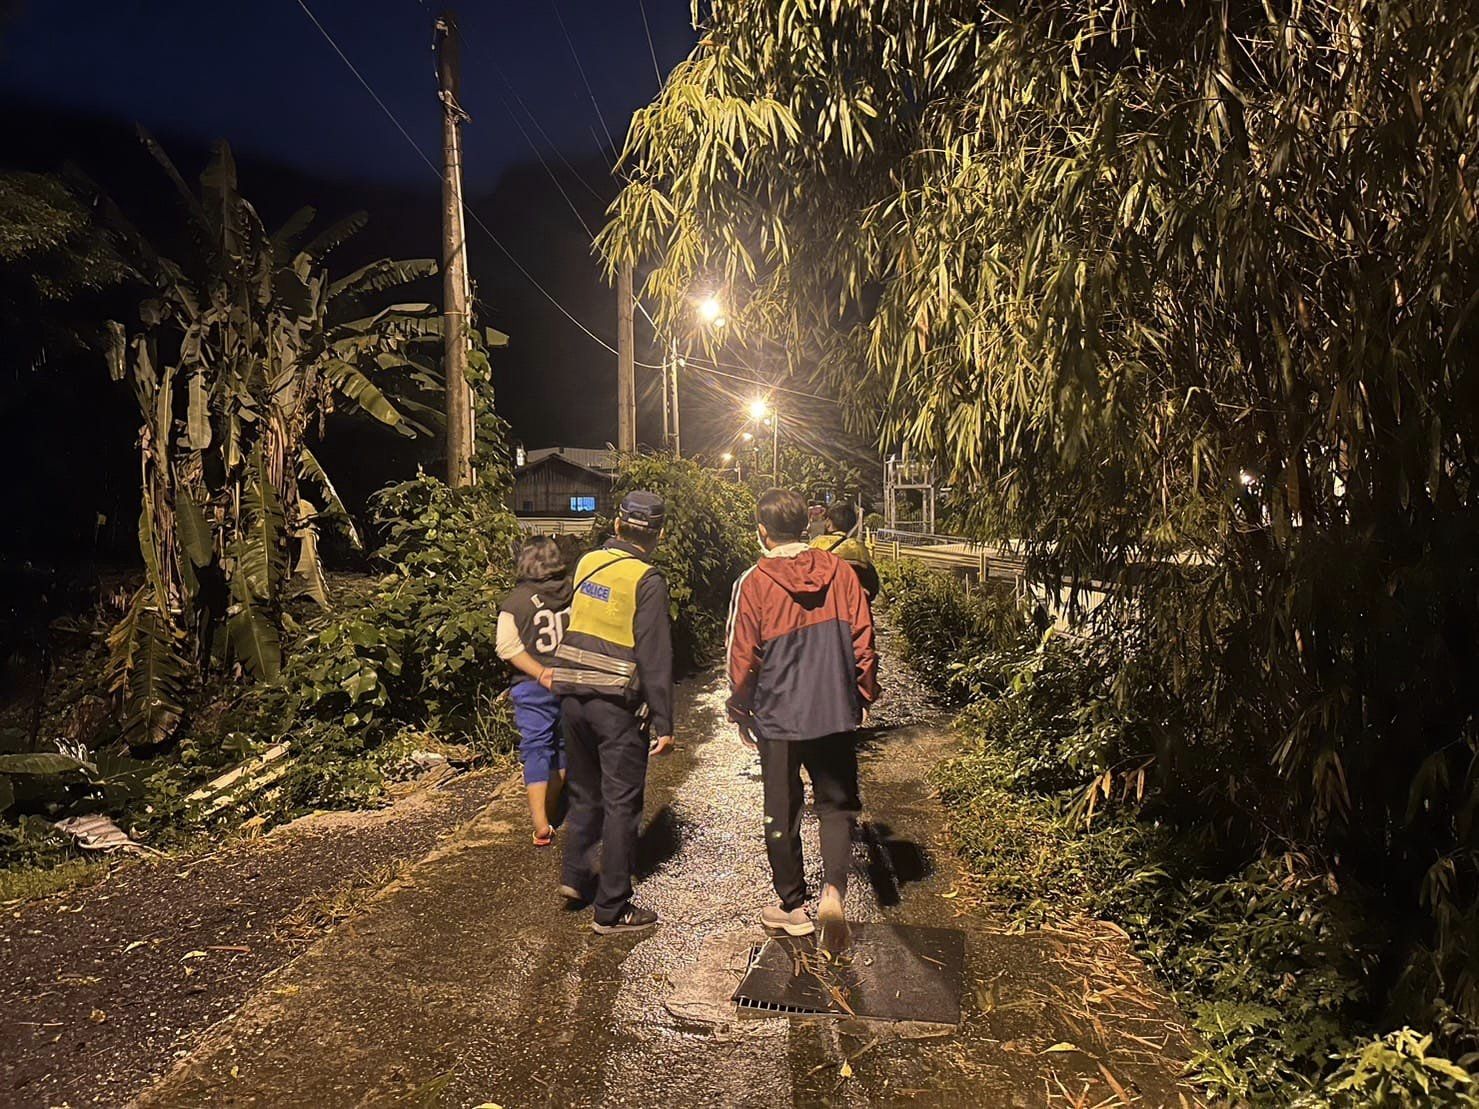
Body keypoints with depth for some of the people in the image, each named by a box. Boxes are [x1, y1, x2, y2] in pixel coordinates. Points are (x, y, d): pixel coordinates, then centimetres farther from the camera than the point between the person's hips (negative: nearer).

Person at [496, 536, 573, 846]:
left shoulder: (516, 600, -9)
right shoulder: (575, 594, -1)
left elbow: (508, 648, -14)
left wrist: (542, 674, -14)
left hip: (533, 686, -3)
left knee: (536, 750, 2)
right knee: (563, 746, 18)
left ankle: (541, 824, -5)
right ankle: (549, 809, 33)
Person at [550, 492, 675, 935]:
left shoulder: (587, 562, 5)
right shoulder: (647, 580, -13)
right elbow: (655, 656, -14)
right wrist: (663, 723, -11)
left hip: (573, 695, 6)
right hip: (616, 704, -6)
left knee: (585, 791, 23)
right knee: (621, 803, 4)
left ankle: (576, 874, 30)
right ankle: (612, 910, 11)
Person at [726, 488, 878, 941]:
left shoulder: (753, 582, -10)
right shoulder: (839, 571, -3)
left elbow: (743, 657, -6)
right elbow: (863, 641, 1)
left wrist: (740, 710, 9)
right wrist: (862, 695, 14)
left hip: (778, 717, -2)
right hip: (836, 715, 2)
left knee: (782, 815, 13)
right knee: (837, 805, 14)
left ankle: (793, 907, 24)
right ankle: (833, 888, -6)